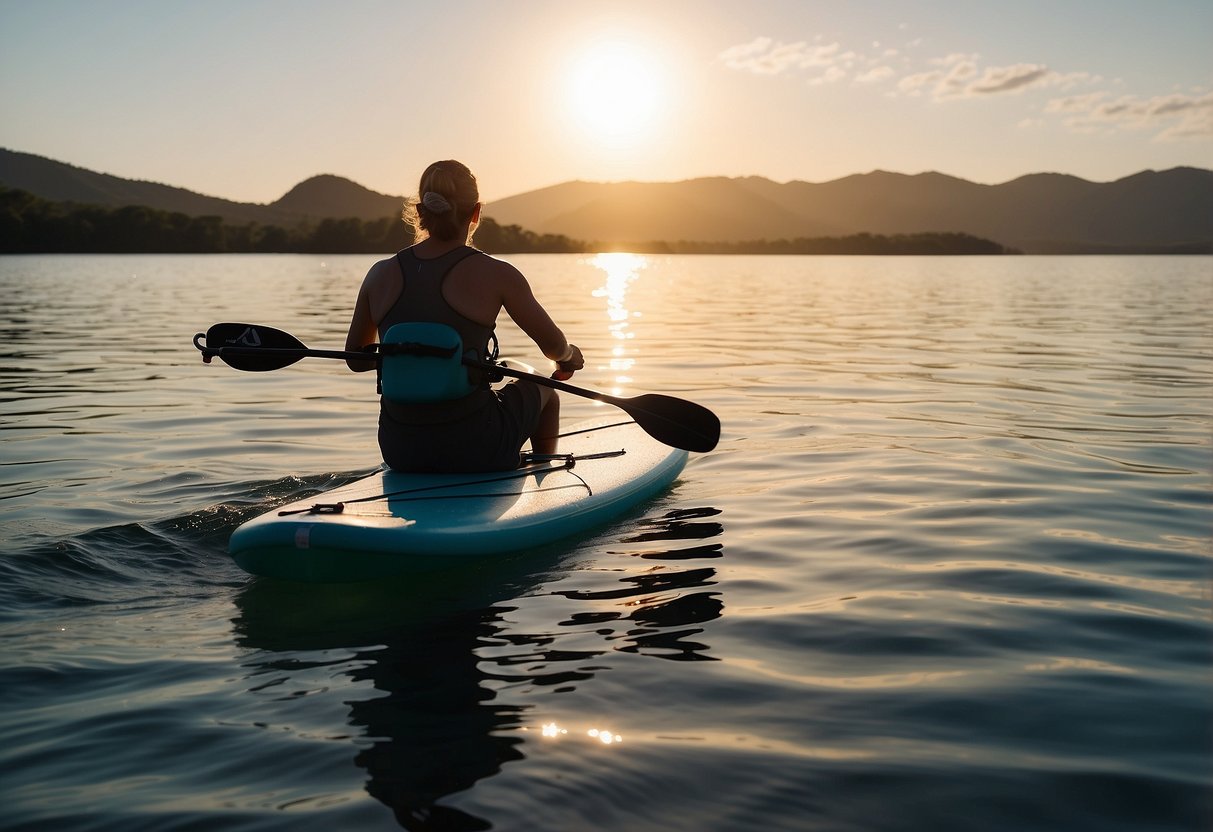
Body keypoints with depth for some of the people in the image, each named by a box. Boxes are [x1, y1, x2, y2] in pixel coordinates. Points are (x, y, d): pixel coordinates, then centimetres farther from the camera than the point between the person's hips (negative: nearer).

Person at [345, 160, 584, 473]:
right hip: (473, 449, -4)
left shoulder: (381, 274, 0)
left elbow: (355, 359, 11)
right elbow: (553, 345, -1)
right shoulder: (493, 274, -11)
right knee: (543, 391, 27)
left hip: (399, 452, 4)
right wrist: (570, 355, 23)